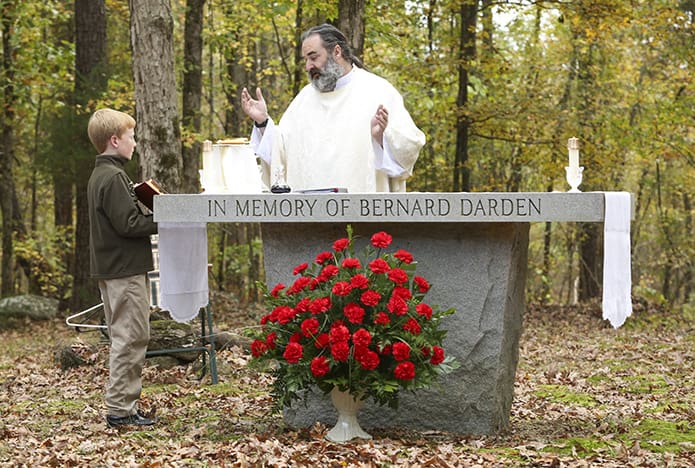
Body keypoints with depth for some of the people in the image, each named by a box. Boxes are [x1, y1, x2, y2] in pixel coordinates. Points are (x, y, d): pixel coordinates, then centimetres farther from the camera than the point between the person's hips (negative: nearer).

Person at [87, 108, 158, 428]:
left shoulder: (100, 176, 16)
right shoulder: (113, 178, -17)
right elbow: (128, 224, -21)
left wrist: (150, 213, 9)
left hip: (110, 269, 11)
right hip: (125, 269, -11)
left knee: (123, 338, 14)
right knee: (131, 337, -7)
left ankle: (121, 406, 19)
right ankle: (120, 409, -5)